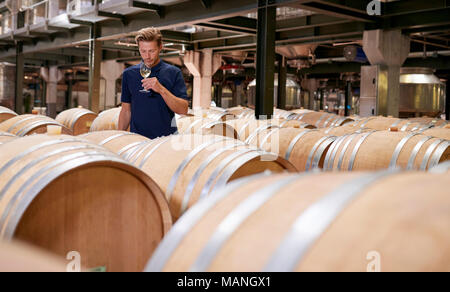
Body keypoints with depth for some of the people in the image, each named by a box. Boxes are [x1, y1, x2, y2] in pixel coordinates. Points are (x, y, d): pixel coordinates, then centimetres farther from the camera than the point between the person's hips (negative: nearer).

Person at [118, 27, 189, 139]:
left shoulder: (173, 73, 0)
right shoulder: (129, 74, 8)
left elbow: (183, 109, -8)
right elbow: (126, 110, 11)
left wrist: (161, 90, -19)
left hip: (166, 137, -1)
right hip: (137, 138, 2)